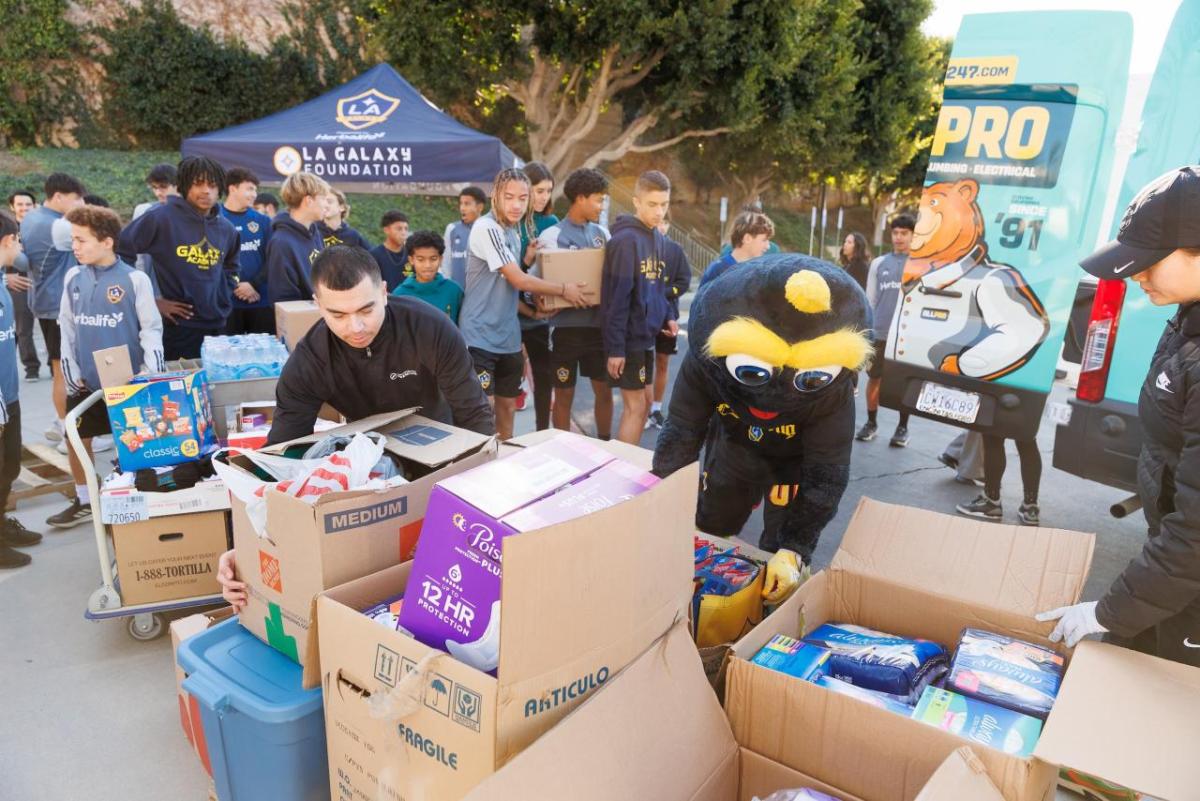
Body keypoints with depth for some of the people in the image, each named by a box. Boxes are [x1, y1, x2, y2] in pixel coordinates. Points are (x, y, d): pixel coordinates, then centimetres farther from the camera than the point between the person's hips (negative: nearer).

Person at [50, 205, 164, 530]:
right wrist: (70, 371, 4)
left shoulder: (135, 279, -9)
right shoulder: (73, 278, 4)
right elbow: (66, 328, 9)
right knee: (77, 439, 13)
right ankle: (84, 502, 31)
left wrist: (152, 376, -14)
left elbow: (151, 330, -8)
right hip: (85, 380, 5)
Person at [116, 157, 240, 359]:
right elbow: (120, 252, -8)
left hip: (216, 327, 5)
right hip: (176, 328, -5)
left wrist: (223, 298, 11)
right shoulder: (161, 217, -9)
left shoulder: (226, 229, 8)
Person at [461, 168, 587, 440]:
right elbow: (518, 280, -17)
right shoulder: (486, 228, -14)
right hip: (481, 336, -8)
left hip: (508, 336, 8)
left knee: (507, 405, 15)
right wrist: (564, 290, -8)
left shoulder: (513, 231, 12)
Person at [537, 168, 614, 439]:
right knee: (564, 395, 7)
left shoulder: (602, 233, 8)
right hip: (566, 325, -5)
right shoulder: (551, 236, -8)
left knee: (604, 390, 12)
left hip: (599, 323, 5)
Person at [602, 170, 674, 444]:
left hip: (646, 335, 9)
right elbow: (616, 298, -21)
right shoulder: (625, 239, -17)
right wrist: (615, 347, -22)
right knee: (635, 408, -2)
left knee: (642, 406, 15)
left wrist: (665, 317, 4)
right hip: (629, 338, -9)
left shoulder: (657, 237, 10)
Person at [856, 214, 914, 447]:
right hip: (880, 332, 2)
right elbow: (870, 299, 10)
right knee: (874, 378, 7)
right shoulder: (878, 263, 8)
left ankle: (903, 427, 17)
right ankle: (871, 422, 21)